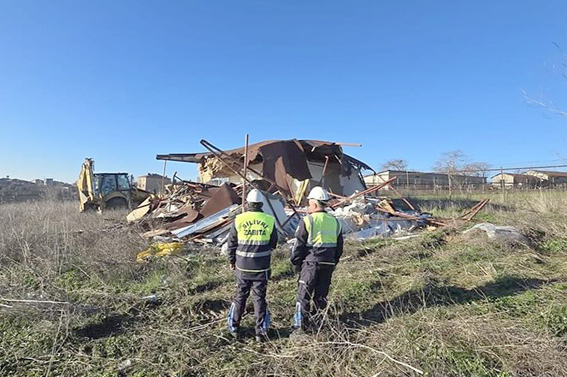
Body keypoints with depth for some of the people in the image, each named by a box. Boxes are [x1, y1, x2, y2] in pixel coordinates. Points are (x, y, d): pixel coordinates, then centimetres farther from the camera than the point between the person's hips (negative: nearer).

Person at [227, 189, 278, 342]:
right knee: (260, 298, 11)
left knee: (240, 296, 16)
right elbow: (273, 243, 5)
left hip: (242, 266, 1)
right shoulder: (270, 220, -7)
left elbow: (232, 243, 0)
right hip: (262, 267, 0)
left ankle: (234, 328, 27)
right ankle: (260, 332, 18)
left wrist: (231, 260, 15)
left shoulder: (239, 219, -8)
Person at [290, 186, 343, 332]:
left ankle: (300, 324, 12)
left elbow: (298, 246, -8)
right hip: (328, 265, 5)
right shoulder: (335, 222, 6)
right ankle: (315, 322, 25)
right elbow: (339, 247, 13)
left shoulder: (307, 221, -11)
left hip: (310, 264, -5)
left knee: (304, 294, 7)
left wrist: (295, 264, 3)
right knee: (321, 295, 15)